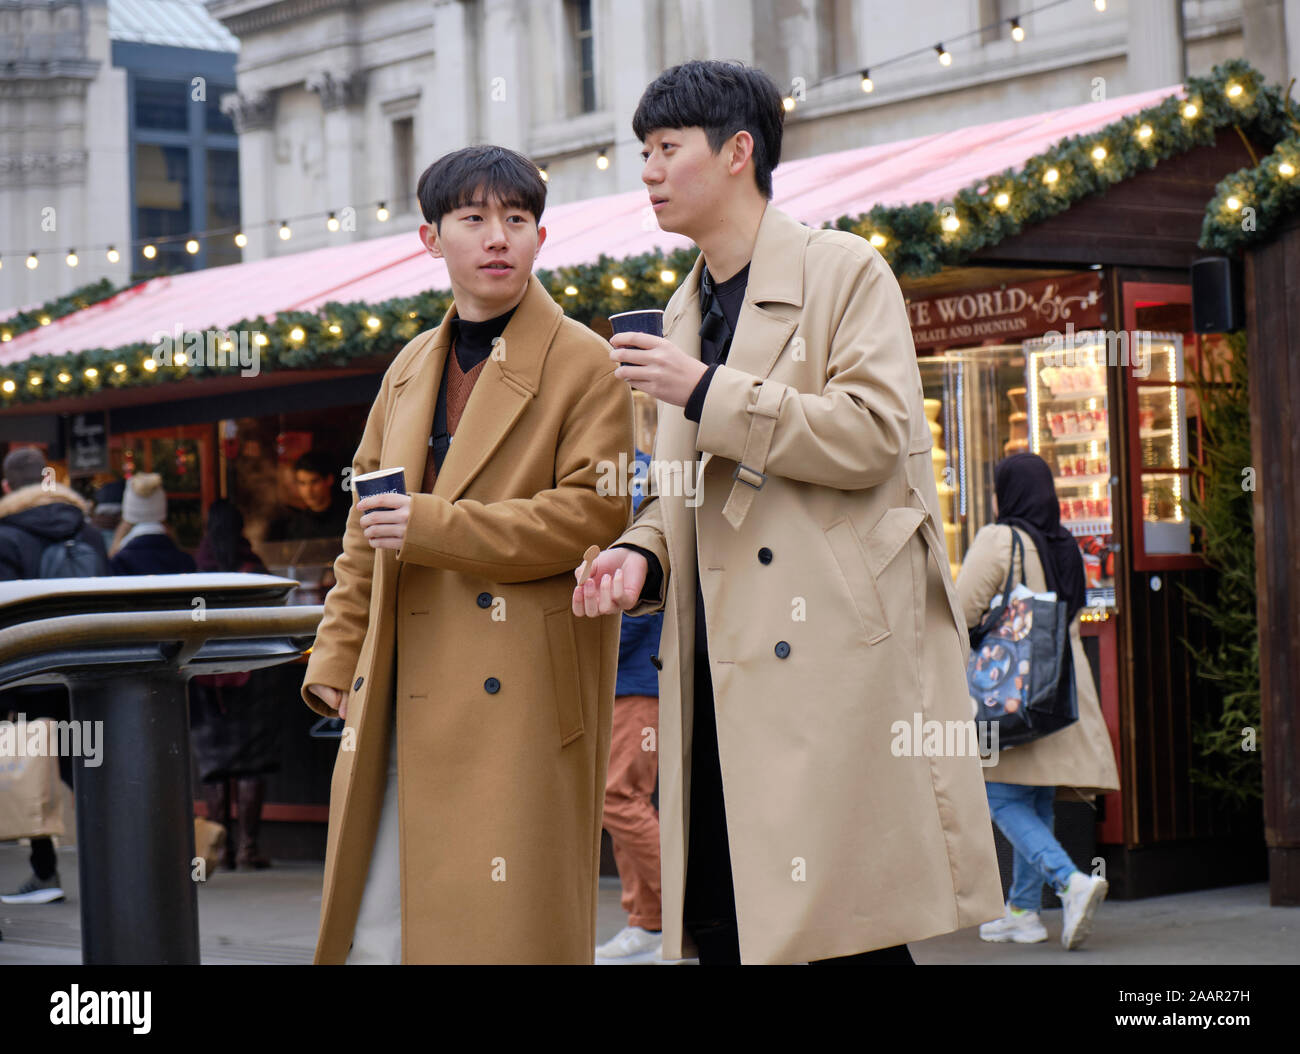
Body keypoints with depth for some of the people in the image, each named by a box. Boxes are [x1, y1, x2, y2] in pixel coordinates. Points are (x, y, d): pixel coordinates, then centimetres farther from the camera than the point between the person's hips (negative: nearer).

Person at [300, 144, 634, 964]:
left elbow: (595, 512, -11)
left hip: (520, 696, -6)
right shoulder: (411, 369, 18)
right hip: (403, 700, 6)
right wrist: (337, 661, 16)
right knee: (374, 930, 5)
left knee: (508, 926, -4)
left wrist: (435, 526, -14)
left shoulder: (583, 364, -2)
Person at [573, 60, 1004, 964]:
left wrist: (709, 393, -15)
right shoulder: (686, 309, 22)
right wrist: (642, 554, 5)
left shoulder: (844, 271, 0)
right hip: (722, 668, 7)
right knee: (721, 923, 4)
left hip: (831, 650, -7)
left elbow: (875, 434, -13)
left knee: (842, 927, -9)